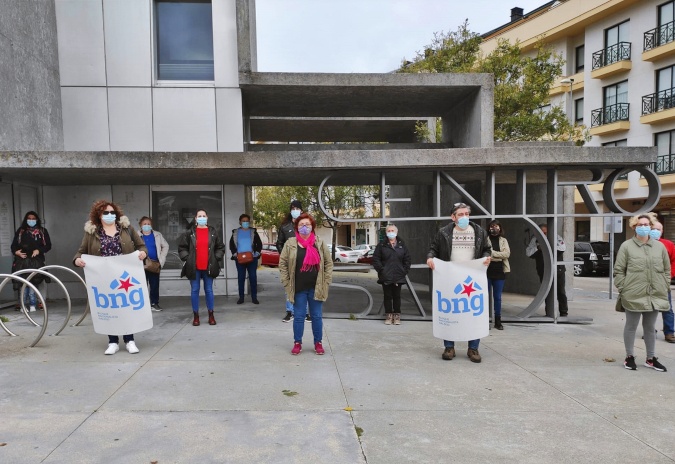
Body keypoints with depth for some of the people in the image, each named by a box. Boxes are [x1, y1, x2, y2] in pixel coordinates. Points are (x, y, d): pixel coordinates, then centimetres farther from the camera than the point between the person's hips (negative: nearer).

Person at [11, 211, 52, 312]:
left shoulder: (42, 231, 10)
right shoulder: (20, 231, 11)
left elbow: (48, 245, 7)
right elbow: (13, 245, 11)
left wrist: (39, 250, -10)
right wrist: (16, 252, -9)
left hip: (36, 261, -1)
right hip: (22, 260, 1)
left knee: (32, 282, -6)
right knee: (22, 282, -5)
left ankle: (32, 304, 0)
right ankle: (23, 304, -1)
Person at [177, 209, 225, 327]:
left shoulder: (213, 232, 5)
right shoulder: (190, 232, 1)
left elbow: (221, 247, 11)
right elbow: (182, 247, 6)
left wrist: (215, 259, 1)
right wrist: (187, 259, -2)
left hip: (208, 267, 1)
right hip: (194, 267, -1)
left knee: (209, 290, 6)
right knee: (194, 290, 4)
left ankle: (211, 315, 14)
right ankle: (195, 316, 12)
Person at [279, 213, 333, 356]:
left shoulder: (320, 243, 2)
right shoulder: (290, 243, -2)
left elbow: (328, 263, 5)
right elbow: (283, 263, 1)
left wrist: (326, 281, -2)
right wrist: (286, 282, -4)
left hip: (316, 288, 1)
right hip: (298, 289, -1)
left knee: (317, 316, 10)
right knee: (299, 316, 7)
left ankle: (318, 343, 23)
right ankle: (297, 343, 21)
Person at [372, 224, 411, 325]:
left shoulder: (402, 245, 7)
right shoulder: (381, 245, 2)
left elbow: (407, 259, 9)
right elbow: (376, 259, 0)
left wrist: (404, 271, 0)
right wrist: (381, 270, -8)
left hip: (398, 276, 1)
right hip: (386, 277, -1)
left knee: (397, 296, 7)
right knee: (387, 296, 5)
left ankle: (397, 316, 15)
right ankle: (389, 316, 13)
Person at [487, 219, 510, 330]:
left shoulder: (503, 240, 9)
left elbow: (507, 253, -5)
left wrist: (492, 253, -13)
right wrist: (499, 257, -13)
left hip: (499, 271, 3)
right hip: (487, 271, -3)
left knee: (497, 297, 9)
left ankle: (498, 321, 16)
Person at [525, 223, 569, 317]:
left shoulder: (556, 237, 1)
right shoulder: (535, 240, 4)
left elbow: (563, 247, -15)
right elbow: (528, 253, -3)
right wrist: (537, 247, -17)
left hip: (558, 270, -1)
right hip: (544, 271, 2)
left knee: (561, 291, 4)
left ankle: (563, 312, 14)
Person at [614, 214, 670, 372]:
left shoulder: (660, 246, 7)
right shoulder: (627, 246, -4)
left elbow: (667, 269, 13)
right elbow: (618, 270, -3)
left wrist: (664, 287, 6)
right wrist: (623, 289, -8)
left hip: (655, 296, 4)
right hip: (634, 295, -3)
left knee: (650, 327, 16)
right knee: (631, 326, 8)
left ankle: (651, 358, 27)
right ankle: (629, 356, 21)